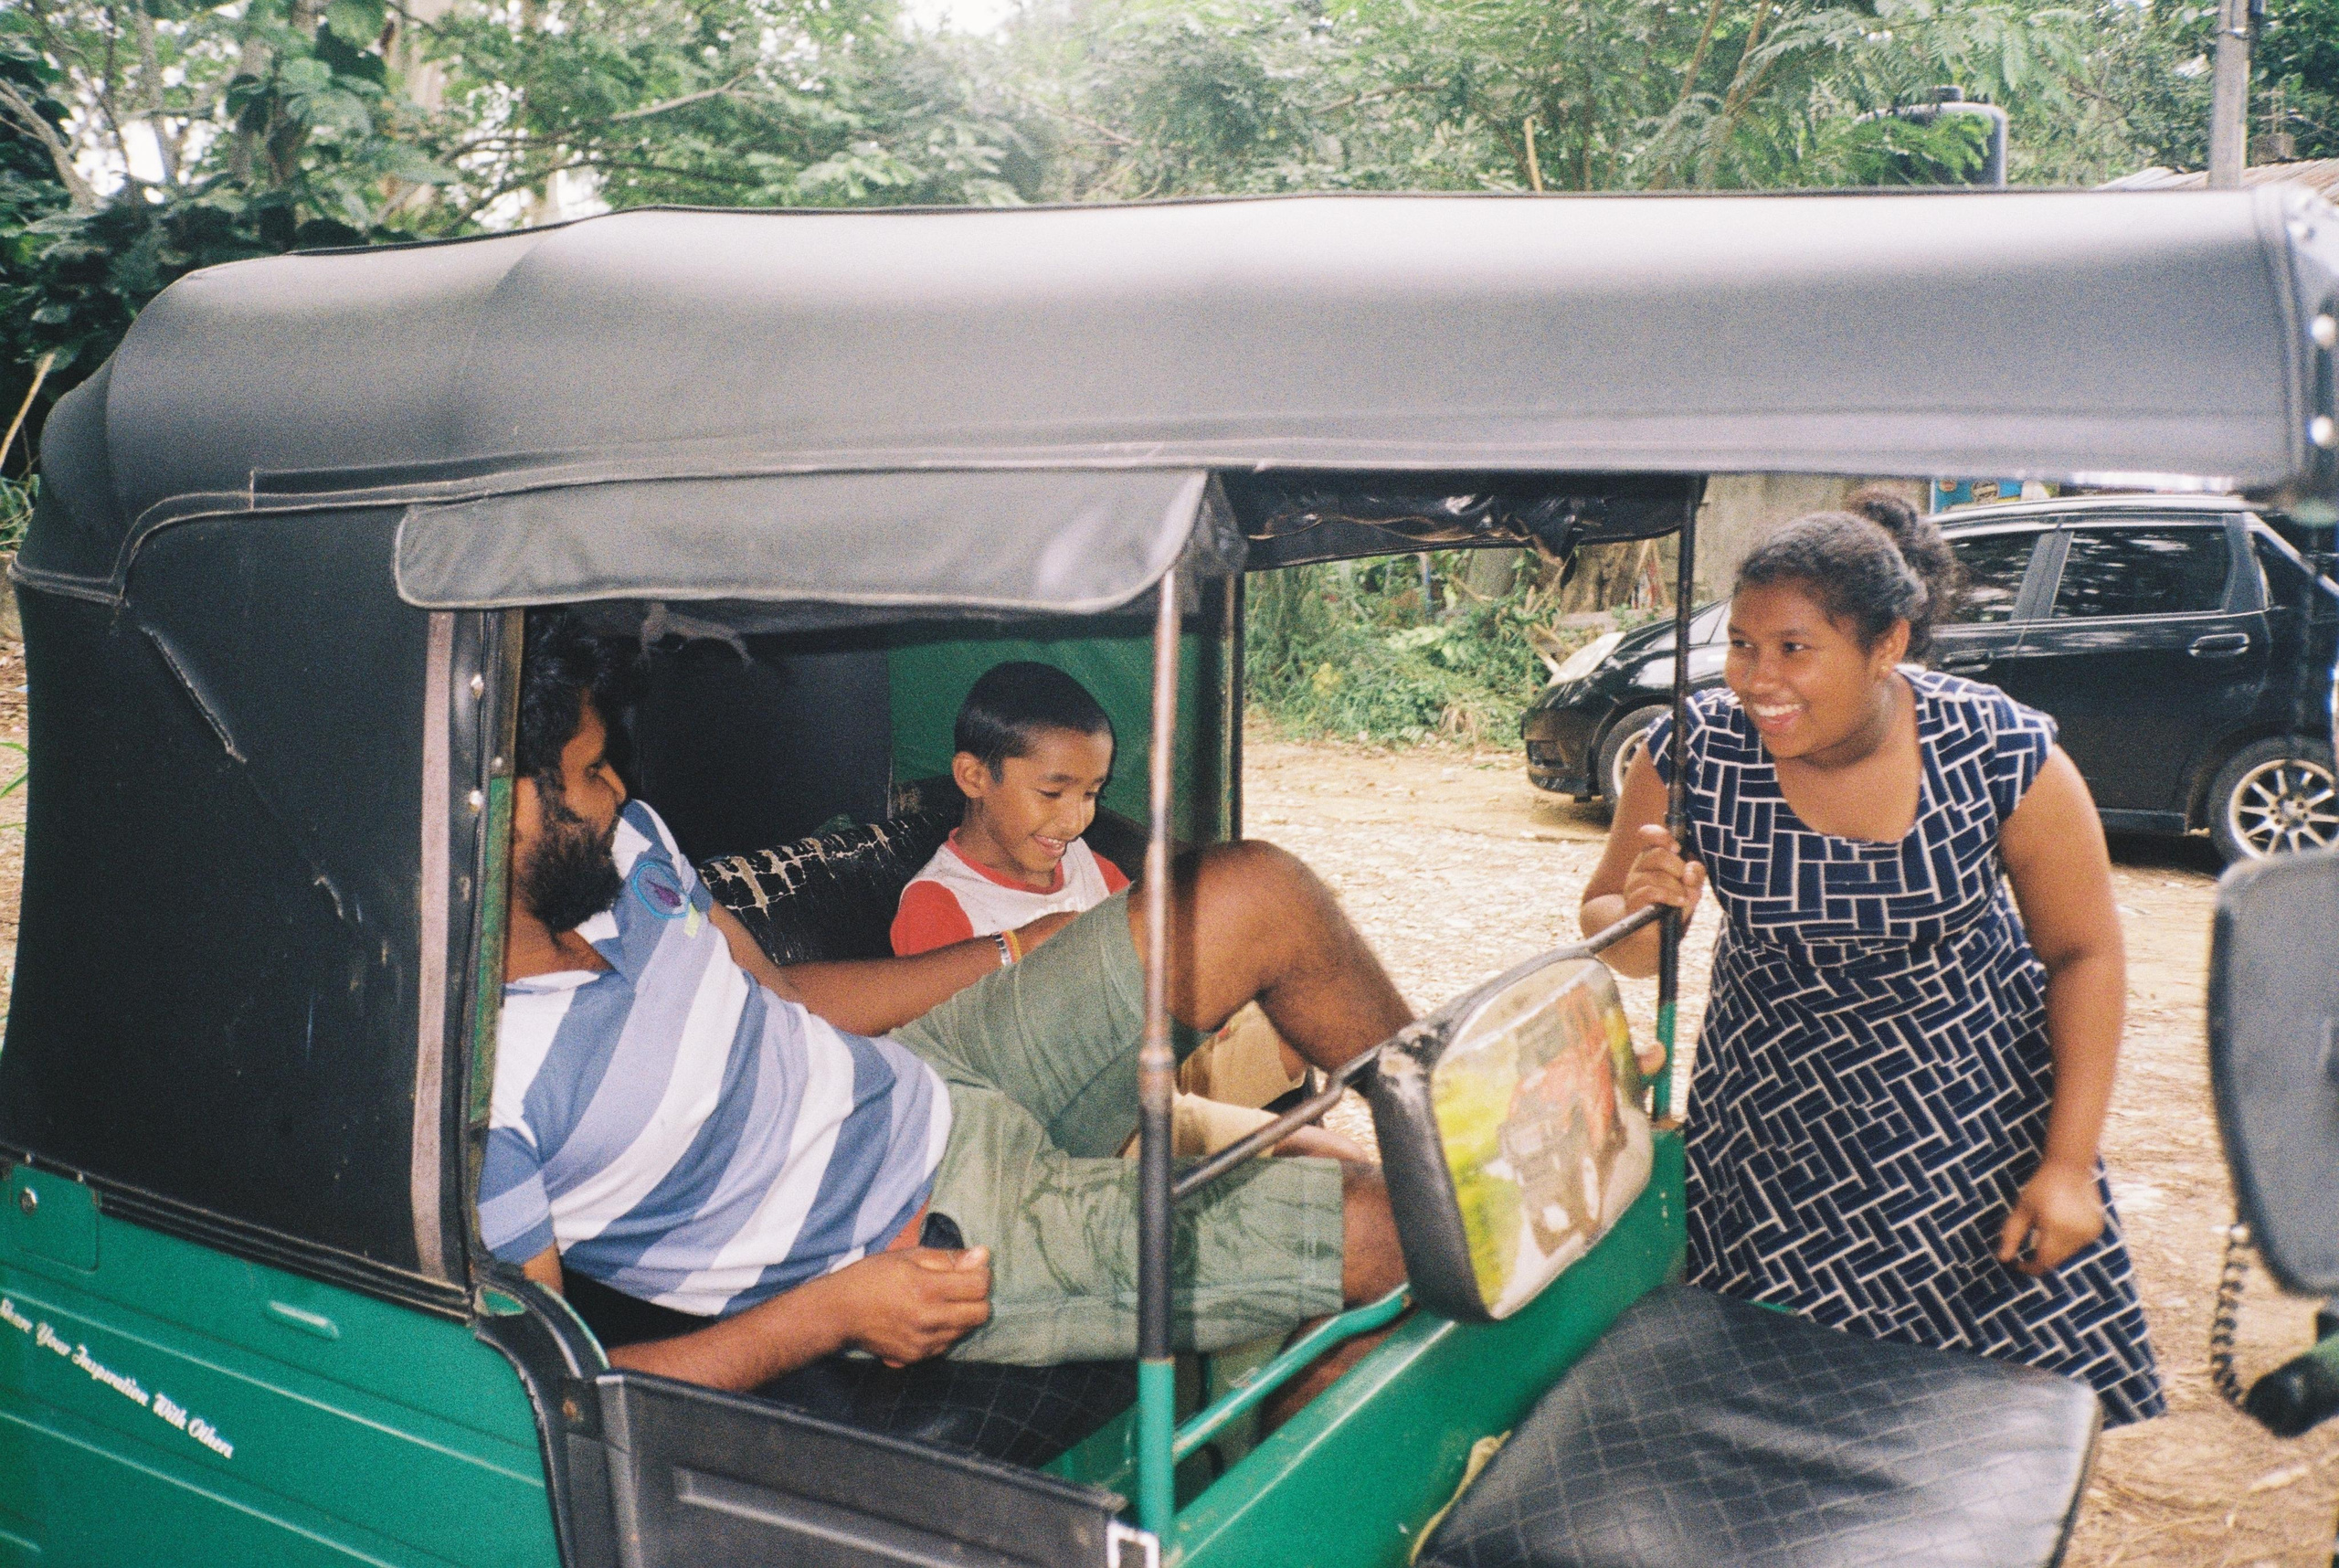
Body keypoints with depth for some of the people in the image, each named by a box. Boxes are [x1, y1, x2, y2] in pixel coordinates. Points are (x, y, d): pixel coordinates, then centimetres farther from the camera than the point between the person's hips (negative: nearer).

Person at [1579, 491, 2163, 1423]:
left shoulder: (2004, 755, -21)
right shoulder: (1696, 754, -20)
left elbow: (2085, 953, -8)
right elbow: (1612, 940, -7)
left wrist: (2070, 1163, -10)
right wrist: (1640, 916, -32)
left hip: (1973, 1109, 0)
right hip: (1775, 1120, 1)